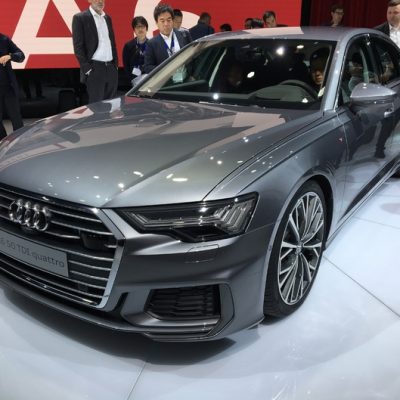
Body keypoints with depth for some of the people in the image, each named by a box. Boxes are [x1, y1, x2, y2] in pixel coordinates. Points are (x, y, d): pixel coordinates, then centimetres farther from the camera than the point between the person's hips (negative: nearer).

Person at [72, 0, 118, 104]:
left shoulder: (107, 18, 16)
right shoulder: (80, 18, -2)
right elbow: (78, 47, -7)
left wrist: (116, 64, 11)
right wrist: (87, 69, -13)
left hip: (111, 68, 6)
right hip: (95, 69, -5)